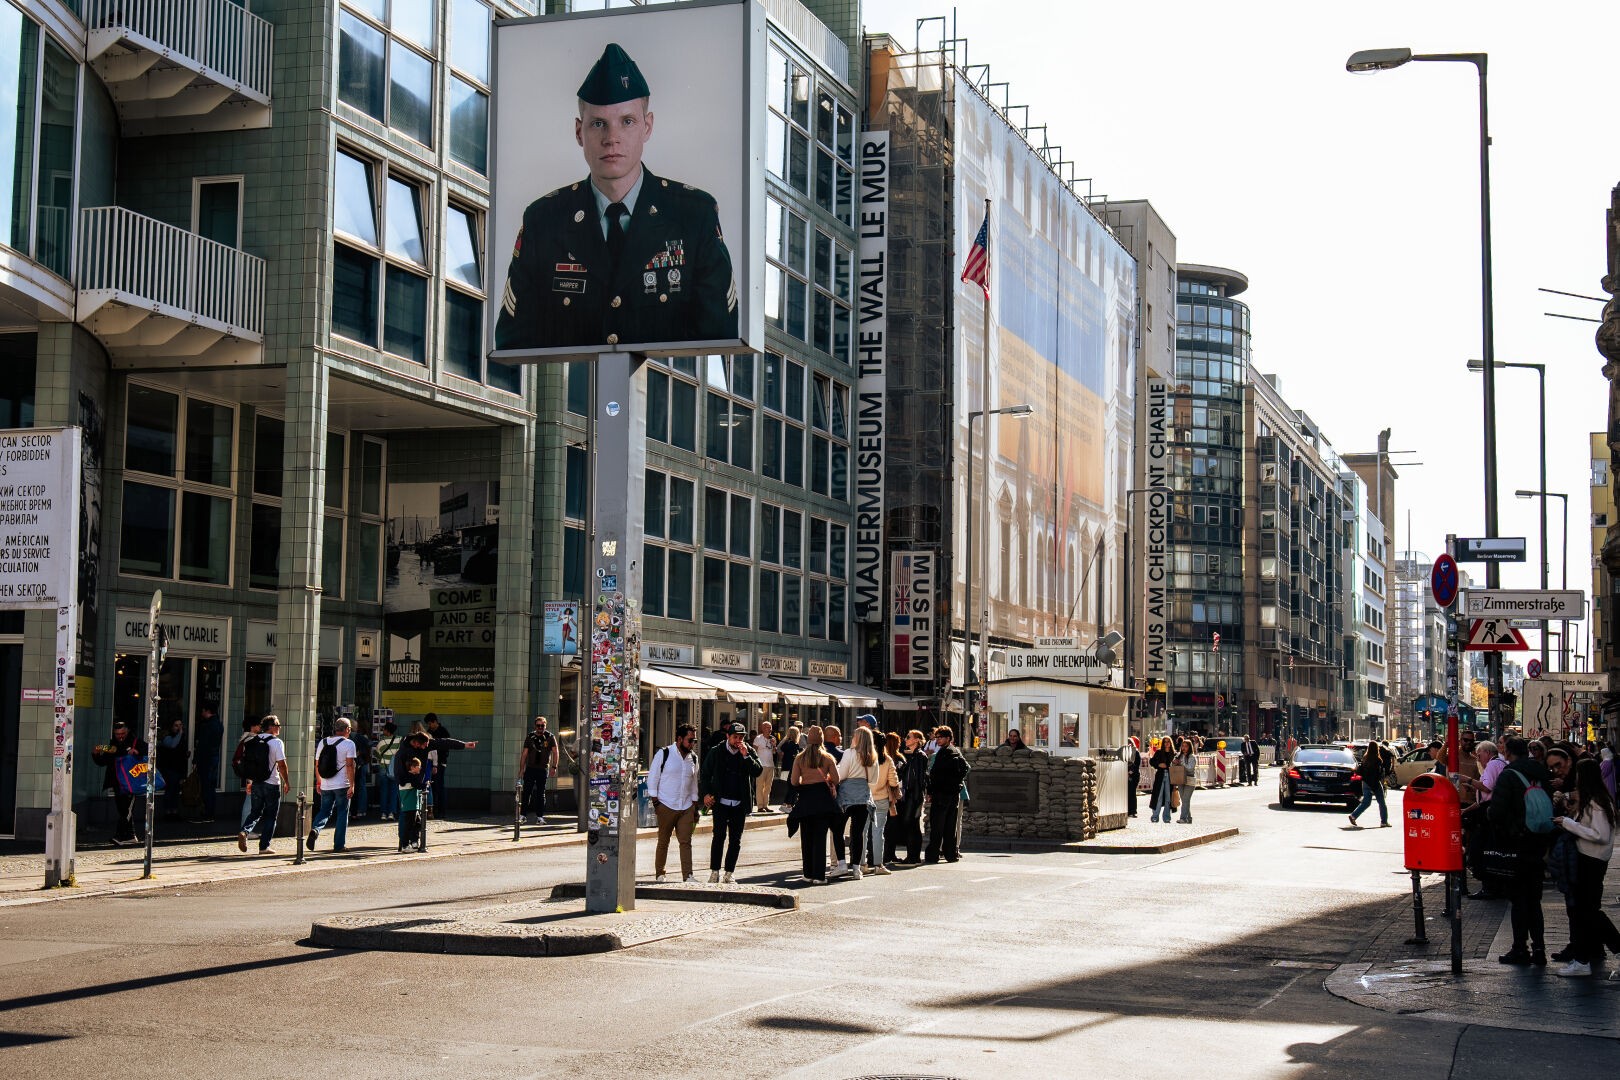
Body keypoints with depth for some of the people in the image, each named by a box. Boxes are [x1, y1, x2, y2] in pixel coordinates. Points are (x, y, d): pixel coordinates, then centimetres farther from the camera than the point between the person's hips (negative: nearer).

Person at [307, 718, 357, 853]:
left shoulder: (322, 742, 9)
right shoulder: (348, 744, -7)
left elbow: (317, 764, 12)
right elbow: (350, 766, -14)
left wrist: (318, 782, 22)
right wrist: (352, 786, -13)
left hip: (326, 786, 4)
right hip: (342, 786, -4)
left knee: (324, 811, 13)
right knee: (342, 813, 7)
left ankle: (315, 830, -17)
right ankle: (338, 846, 7)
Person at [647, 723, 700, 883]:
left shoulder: (693, 758, 11)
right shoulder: (664, 754, -4)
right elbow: (652, 778, -2)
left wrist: (695, 807, 16)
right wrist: (655, 802, -8)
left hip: (686, 807, 4)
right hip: (666, 806, -4)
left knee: (686, 841, -5)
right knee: (663, 842, 5)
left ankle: (688, 875, -10)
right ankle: (659, 874, 18)